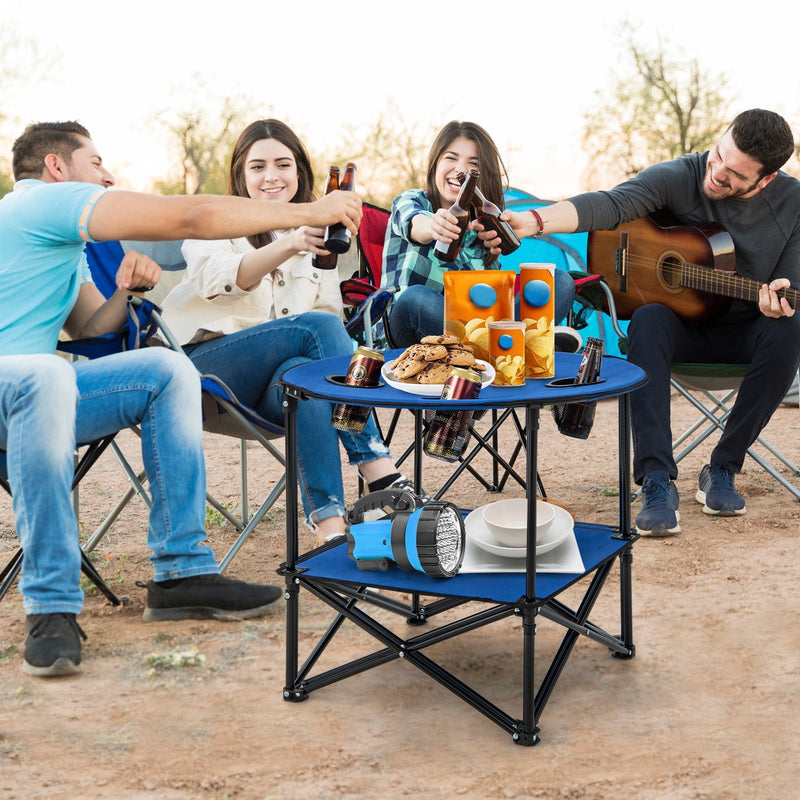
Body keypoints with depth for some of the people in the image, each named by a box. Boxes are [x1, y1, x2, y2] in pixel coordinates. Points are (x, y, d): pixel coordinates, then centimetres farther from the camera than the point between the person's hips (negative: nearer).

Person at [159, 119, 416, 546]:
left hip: (275, 387, 3)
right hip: (207, 364, -3)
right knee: (315, 326, -30)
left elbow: (332, 312, 19)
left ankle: (329, 519, -47)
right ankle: (380, 471, -37)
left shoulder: (315, 235, 21)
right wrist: (288, 246, -37)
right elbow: (217, 279, -18)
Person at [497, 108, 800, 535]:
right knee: (649, 319, -35)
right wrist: (532, 221, -45)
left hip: (745, 331, 1)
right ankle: (657, 483, -38)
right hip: (680, 325, -1)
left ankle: (722, 469, -18)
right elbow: (611, 204, -28)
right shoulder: (679, 177, -13)